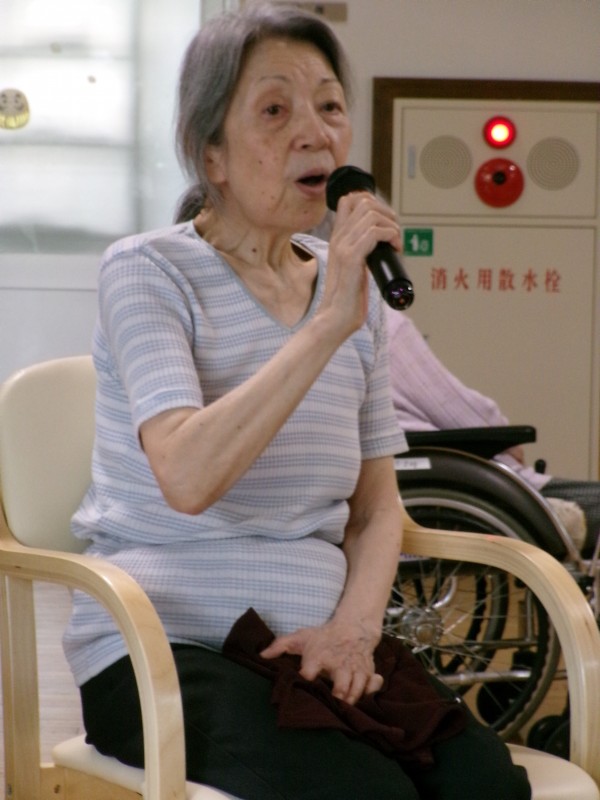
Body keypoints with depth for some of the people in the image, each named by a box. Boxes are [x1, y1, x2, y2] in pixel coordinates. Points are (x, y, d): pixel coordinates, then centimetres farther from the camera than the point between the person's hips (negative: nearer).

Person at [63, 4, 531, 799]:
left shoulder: (353, 285, 11)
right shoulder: (147, 271, -7)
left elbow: (377, 504, 13)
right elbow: (187, 479, -24)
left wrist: (353, 625, -7)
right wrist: (328, 326, -27)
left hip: (311, 644, 5)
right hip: (159, 646, -5)